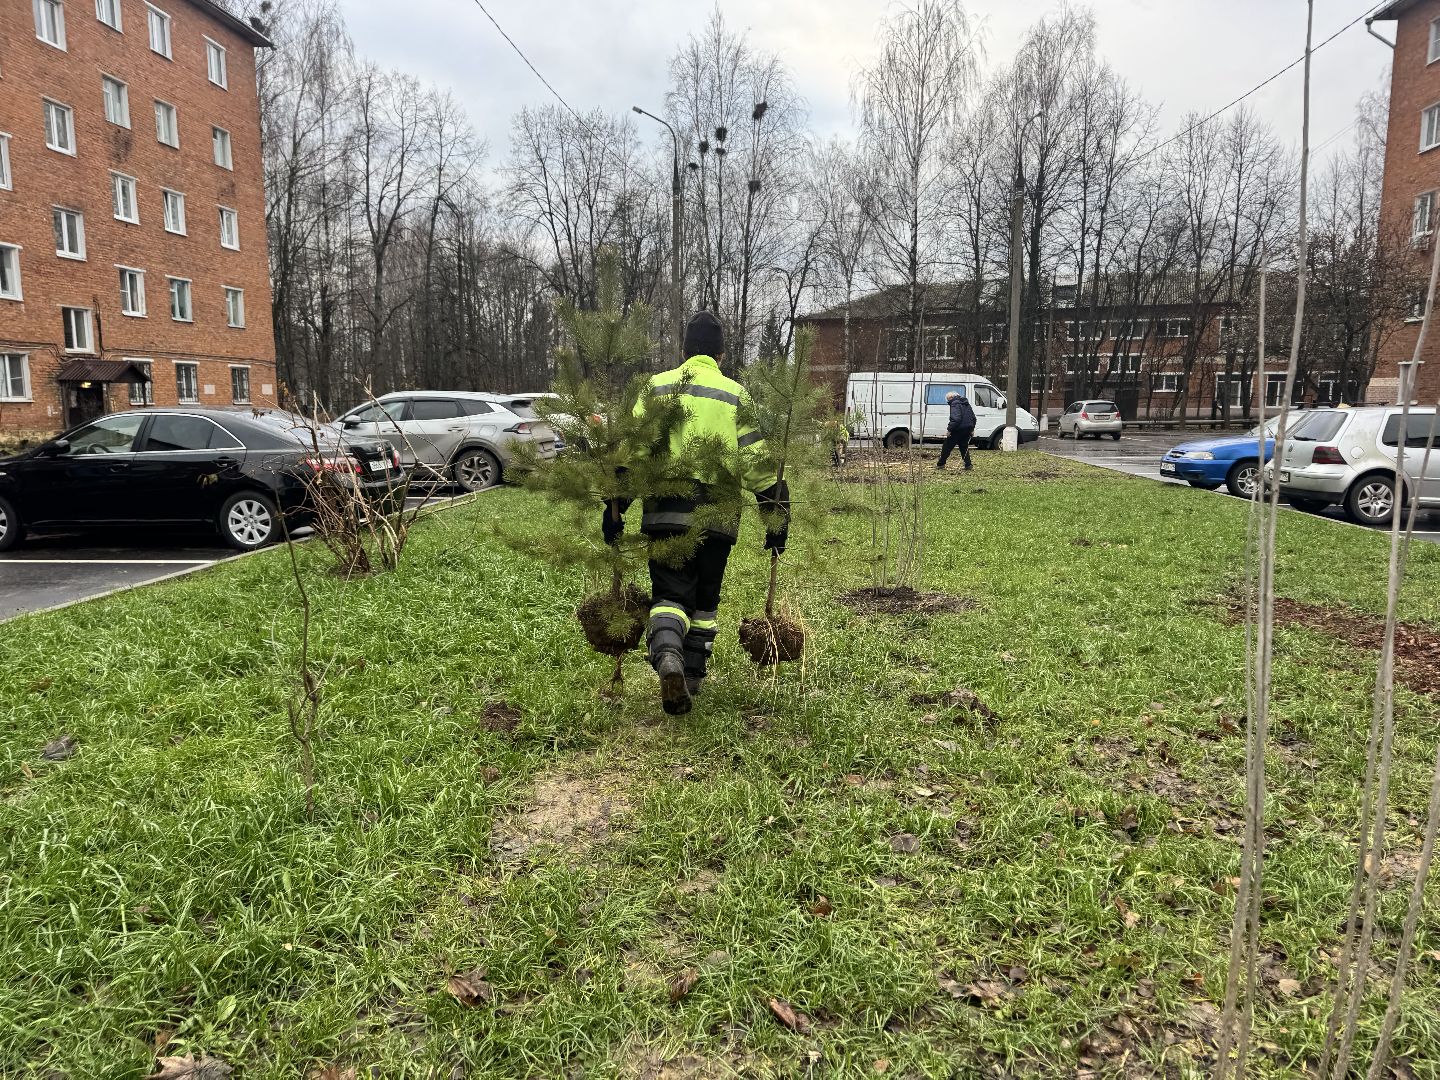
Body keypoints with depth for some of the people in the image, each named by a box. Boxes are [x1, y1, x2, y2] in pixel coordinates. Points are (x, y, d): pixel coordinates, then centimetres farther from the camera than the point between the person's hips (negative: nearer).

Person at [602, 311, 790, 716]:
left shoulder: (655, 388, 6)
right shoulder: (735, 395, 2)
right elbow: (758, 464, -3)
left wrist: (614, 508, 5)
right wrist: (777, 517, 2)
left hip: (663, 515, 0)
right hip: (717, 519, 0)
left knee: (669, 594, 4)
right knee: (705, 599, 16)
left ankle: (667, 657, -24)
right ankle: (692, 678, 24)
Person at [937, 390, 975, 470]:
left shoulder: (955, 404, -13)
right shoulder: (966, 403, 16)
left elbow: (956, 419, -24)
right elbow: (973, 417, 19)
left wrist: (949, 430, -22)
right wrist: (972, 429, 23)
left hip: (958, 430, -8)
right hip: (967, 430, 8)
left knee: (947, 447, 4)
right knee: (964, 447, 15)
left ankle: (941, 464, 10)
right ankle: (968, 465, 8)